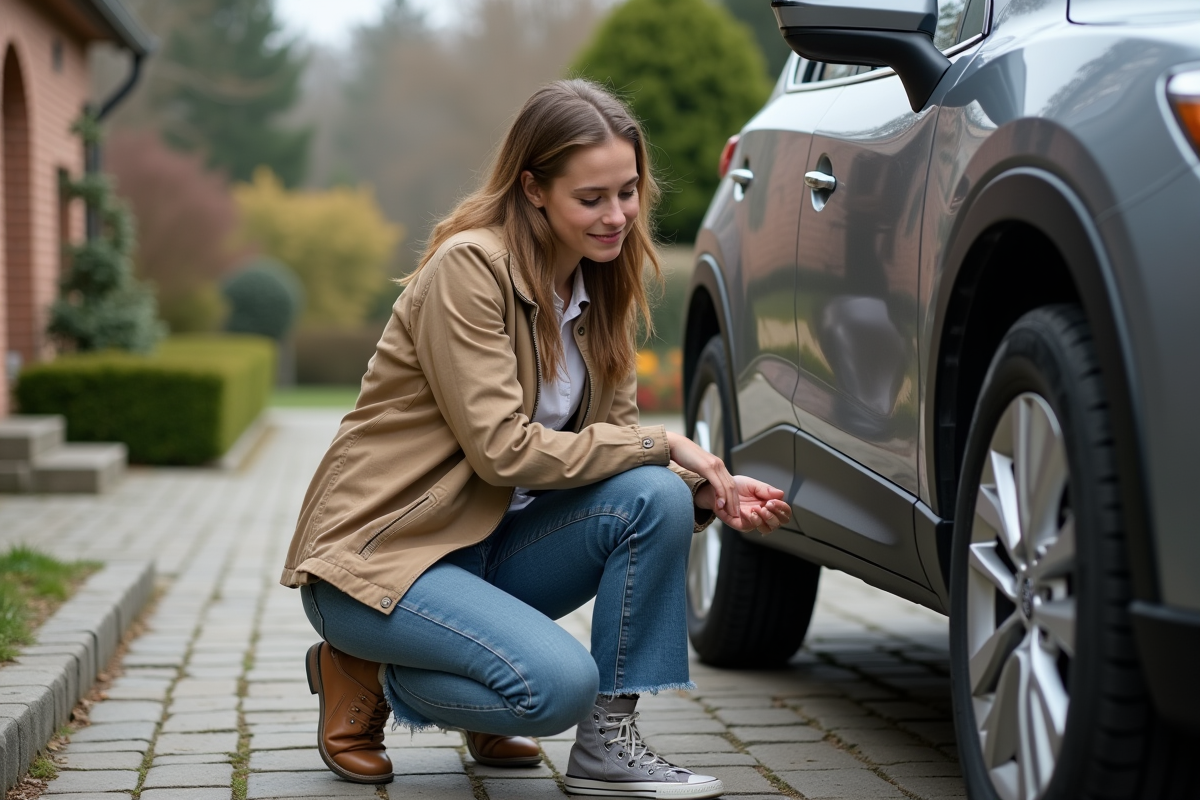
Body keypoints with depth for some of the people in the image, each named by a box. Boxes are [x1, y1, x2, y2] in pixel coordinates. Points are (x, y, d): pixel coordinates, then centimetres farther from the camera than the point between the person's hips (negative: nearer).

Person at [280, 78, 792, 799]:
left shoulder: (599, 287, 5)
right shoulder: (469, 266, -19)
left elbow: (613, 440, 5)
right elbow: (502, 447, -24)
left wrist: (707, 493, -14)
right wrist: (660, 444, -19)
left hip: (491, 545, 7)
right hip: (374, 553, -7)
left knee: (657, 496, -16)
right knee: (559, 684, -28)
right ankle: (370, 677, 0)